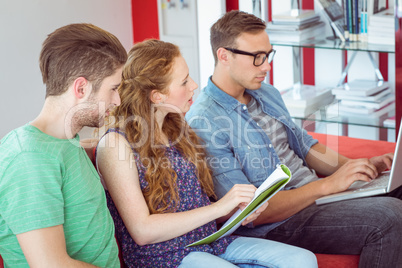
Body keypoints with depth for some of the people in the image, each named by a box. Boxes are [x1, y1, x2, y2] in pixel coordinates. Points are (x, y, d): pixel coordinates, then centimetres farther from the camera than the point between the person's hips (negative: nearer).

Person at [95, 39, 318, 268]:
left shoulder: (176, 129, 14)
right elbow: (142, 230, -18)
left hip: (210, 239, 8)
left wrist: (236, 213, -2)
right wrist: (218, 208, -19)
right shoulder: (115, 145, -12)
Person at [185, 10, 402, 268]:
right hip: (278, 224, -9)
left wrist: (359, 166, 2)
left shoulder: (268, 94, 12)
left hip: (316, 194, 9)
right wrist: (328, 185, -23)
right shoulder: (203, 123, -17)